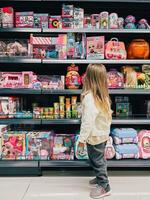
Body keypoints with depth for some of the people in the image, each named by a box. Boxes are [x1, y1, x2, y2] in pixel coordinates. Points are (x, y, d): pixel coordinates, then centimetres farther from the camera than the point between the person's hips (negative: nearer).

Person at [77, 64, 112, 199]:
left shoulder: (89, 97, -28)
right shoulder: (103, 95, -2)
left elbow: (88, 121, -28)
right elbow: (107, 114, 7)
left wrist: (82, 138, -18)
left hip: (95, 136, -8)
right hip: (103, 133, 8)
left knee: (97, 160, 8)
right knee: (100, 158, 24)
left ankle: (104, 186, 22)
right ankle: (101, 178, 42)